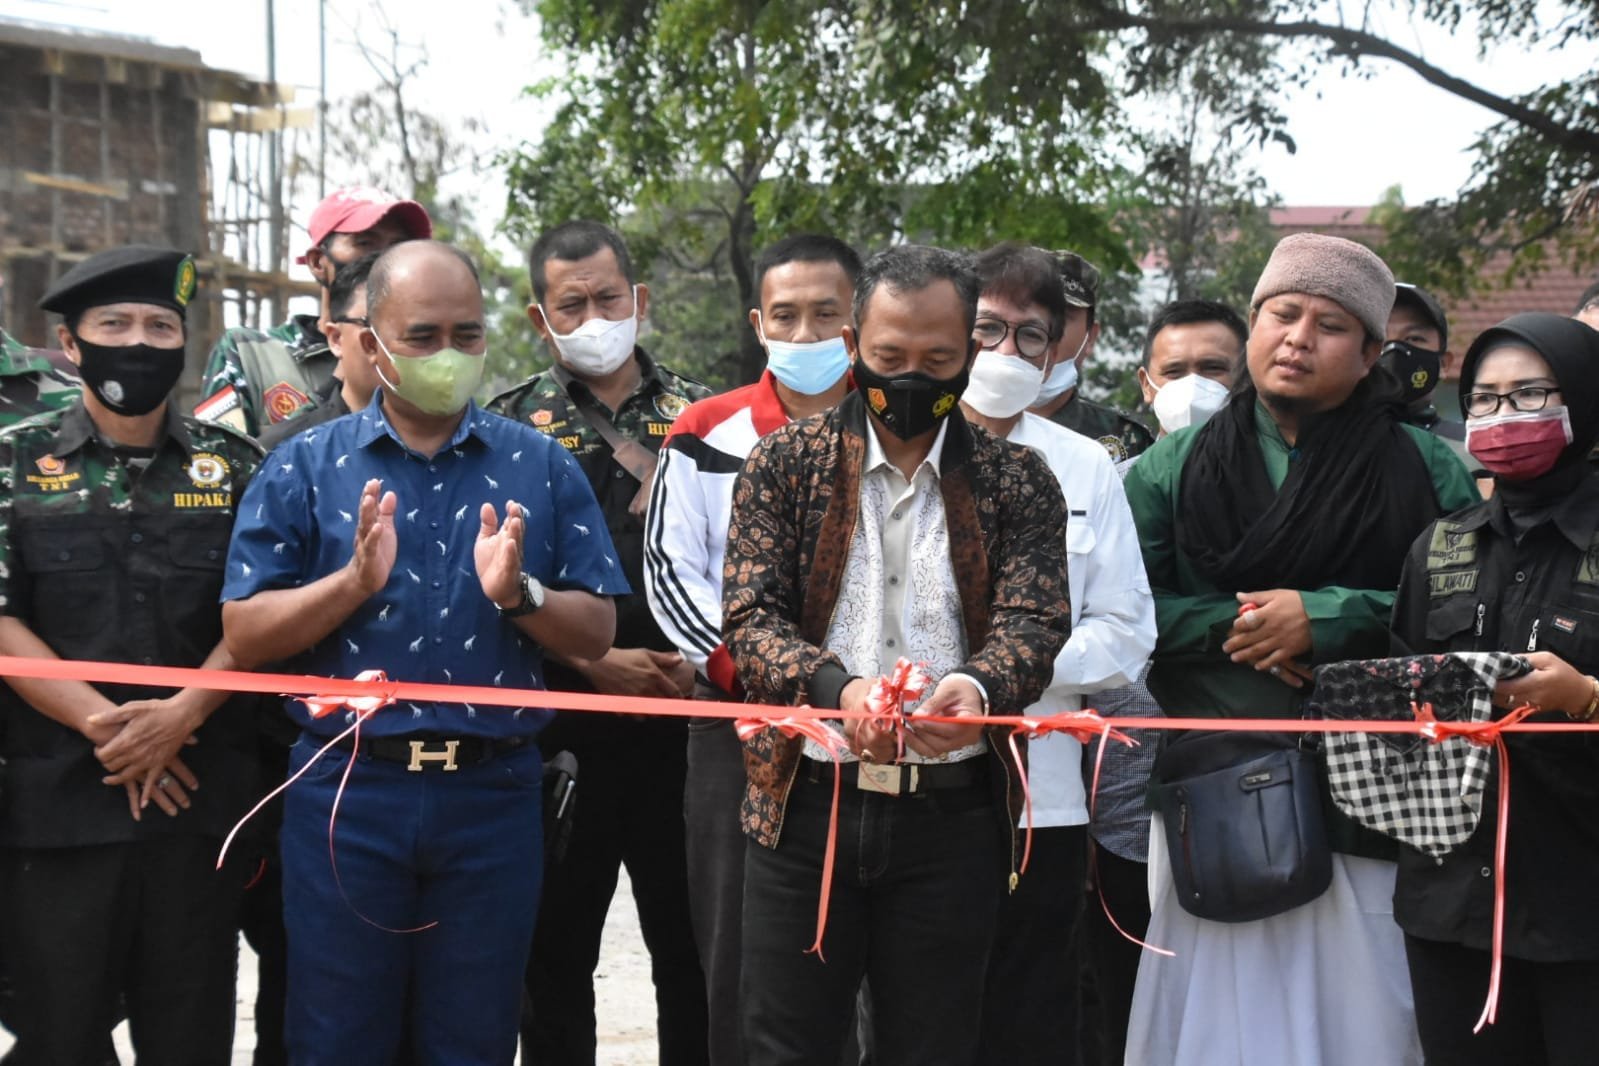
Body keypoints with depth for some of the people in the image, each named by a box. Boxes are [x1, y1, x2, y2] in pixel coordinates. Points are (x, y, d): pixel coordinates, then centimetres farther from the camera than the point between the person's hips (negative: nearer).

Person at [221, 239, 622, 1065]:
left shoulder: (541, 467, 5)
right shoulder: (304, 466, 3)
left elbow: (596, 634, 3)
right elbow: (245, 634, -3)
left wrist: (518, 594, -16)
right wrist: (356, 580, -18)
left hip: (492, 797, 1)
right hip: (348, 790, -1)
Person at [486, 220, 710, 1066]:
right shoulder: (512, 425, 3)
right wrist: (593, 662, -12)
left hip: (688, 720, 1)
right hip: (565, 723, -1)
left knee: (694, 948, 7)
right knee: (557, 953, 8)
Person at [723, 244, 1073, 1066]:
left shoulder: (1016, 482, 6)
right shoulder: (784, 464, 5)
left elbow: (1034, 622, -5)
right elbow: (751, 618, -4)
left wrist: (978, 687, -29)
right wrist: (834, 688, -25)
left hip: (954, 818, 0)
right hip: (805, 805, 0)